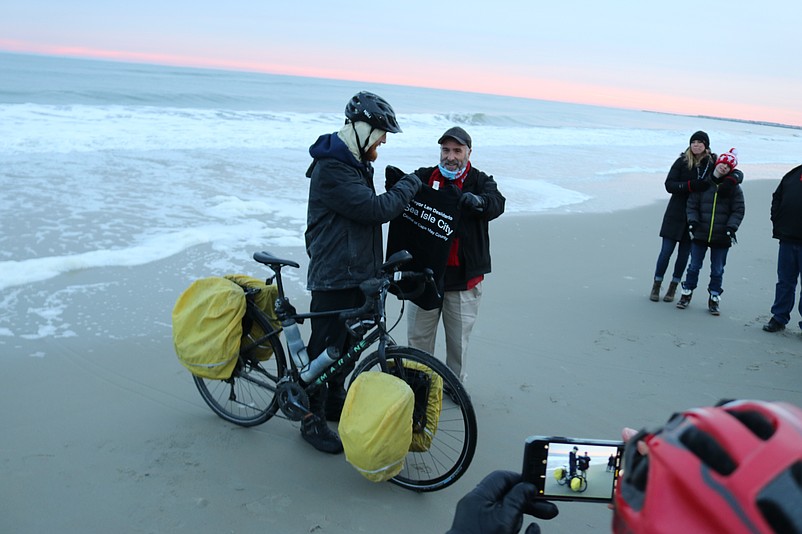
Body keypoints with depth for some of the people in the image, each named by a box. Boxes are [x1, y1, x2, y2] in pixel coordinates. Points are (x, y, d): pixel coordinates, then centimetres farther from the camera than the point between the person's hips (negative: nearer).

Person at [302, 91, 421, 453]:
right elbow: (377, 209, -26)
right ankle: (312, 418, 14)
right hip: (334, 276, -10)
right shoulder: (330, 169, -22)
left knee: (347, 342, 19)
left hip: (358, 271, 10)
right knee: (326, 344, 1)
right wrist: (409, 185, -12)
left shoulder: (355, 162, 12)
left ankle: (335, 400, 35)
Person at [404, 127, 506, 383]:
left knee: (459, 340, 11)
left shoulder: (480, 181, 2)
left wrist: (478, 201, -40)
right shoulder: (424, 177, 6)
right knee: (418, 338, 10)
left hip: (463, 277, -1)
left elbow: (497, 203, -17)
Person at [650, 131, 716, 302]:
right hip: (676, 214, -1)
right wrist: (691, 185, -23)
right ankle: (656, 285, 16)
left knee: (684, 253, 8)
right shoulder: (682, 161, -3)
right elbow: (669, 185, -8)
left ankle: (673, 287, 21)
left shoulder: (713, 163, -1)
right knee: (666, 250, 1)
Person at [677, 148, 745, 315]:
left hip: (722, 237, 0)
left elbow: (738, 210, 0)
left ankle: (714, 299, 20)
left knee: (717, 270, 7)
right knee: (694, 266, 8)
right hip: (700, 234, 0)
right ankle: (686, 294, 23)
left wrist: (731, 227, -13)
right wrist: (693, 221, -11)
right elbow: (692, 205, 3)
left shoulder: (734, 187, 0)